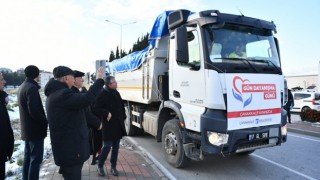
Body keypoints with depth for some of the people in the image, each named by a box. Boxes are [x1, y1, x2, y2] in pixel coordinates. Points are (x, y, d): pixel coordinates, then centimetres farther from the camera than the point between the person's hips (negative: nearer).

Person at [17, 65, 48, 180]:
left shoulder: (22, 87, 12)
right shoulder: (32, 88, -18)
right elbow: (34, 111, -24)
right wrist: (45, 122, -10)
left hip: (27, 129, 10)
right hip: (35, 129, -10)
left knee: (28, 157, 17)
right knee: (36, 159, -2)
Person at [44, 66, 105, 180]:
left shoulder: (54, 94, 14)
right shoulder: (62, 94, -22)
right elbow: (87, 99, -35)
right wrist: (99, 79, -25)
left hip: (66, 147, 11)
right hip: (70, 149, -11)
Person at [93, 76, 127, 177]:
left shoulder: (116, 93, 8)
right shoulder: (103, 95, -13)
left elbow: (122, 106, 18)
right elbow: (95, 109, -18)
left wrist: (123, 117, 9)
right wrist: (106, 113, -24)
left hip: (118, 125, 6)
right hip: (109, 125, -6)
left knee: (116, 147, 12)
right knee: (107, 146, -1)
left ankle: (113, 167, 25)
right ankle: (100, 166, 21)